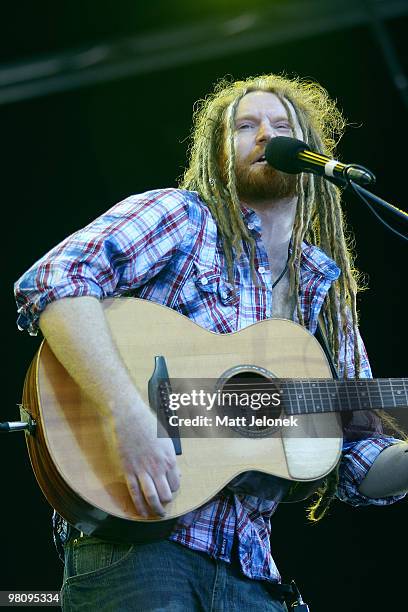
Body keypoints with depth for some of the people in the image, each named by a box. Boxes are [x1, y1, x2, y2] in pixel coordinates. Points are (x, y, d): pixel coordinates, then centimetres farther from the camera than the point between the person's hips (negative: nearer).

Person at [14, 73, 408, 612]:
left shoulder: (330, 300, 18)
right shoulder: (182, 217, 1)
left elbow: (363, 469, 19)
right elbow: (53, 281, -17)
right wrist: (130, 415, -28)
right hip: (134, 542, -5)